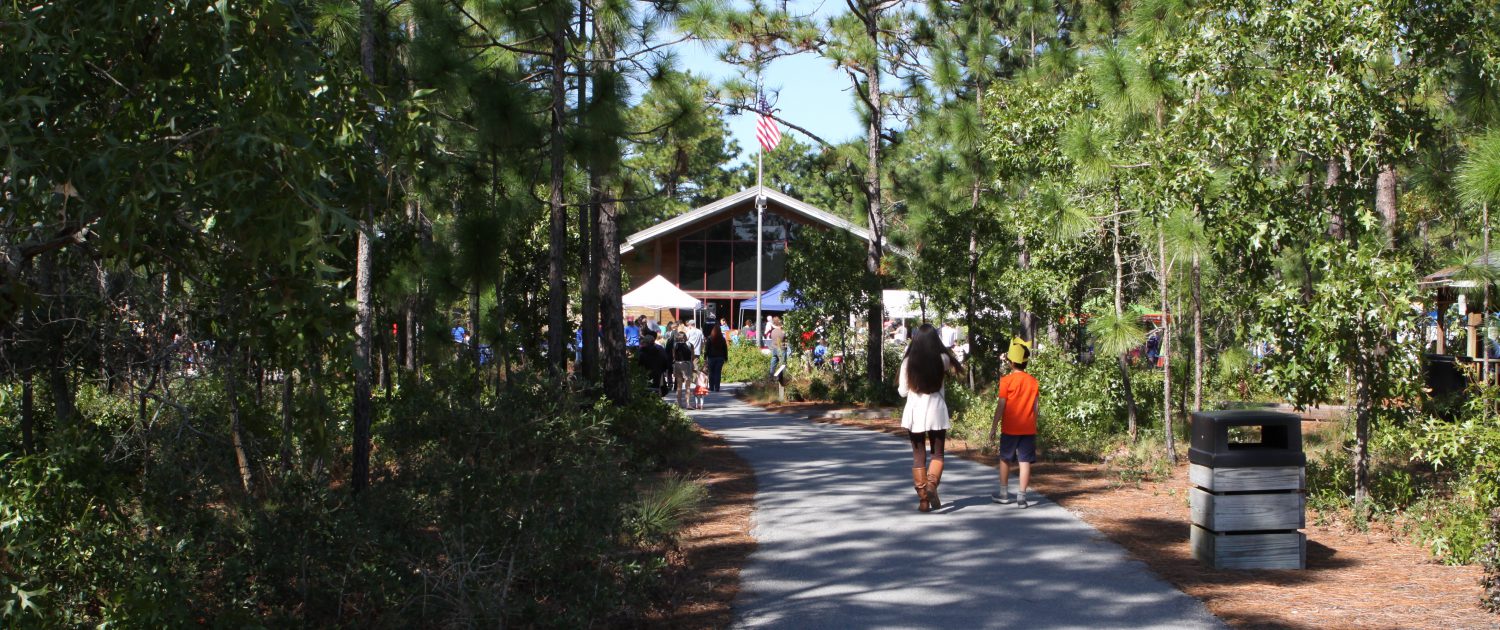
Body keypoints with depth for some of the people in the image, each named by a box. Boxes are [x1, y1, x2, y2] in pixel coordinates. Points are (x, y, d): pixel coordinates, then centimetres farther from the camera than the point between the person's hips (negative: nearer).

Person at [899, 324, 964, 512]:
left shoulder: (909, 361, -6)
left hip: (914, 412, 0)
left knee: (918, 456, 9)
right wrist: (941, 345, 21)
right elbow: (953, 365, 20)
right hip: (936, 412, 0)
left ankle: (923, 500, 6)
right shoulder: (942, 359, -6)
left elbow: (902, 391, 0)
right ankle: (932, 484, -17)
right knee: (938, 454, 11)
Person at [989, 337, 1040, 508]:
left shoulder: (1007, 380, -9)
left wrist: (993, 427, -4)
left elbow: (1001, 406, -10)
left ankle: (1004, 494, 19)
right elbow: (1036, 407, 6)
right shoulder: (1033, 381, 3)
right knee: (1025, 461, 1)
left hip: (1010, 429, -3)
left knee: (1005, 459, 13)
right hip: (1028, 428, 3)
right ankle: (1021, 497, -2)